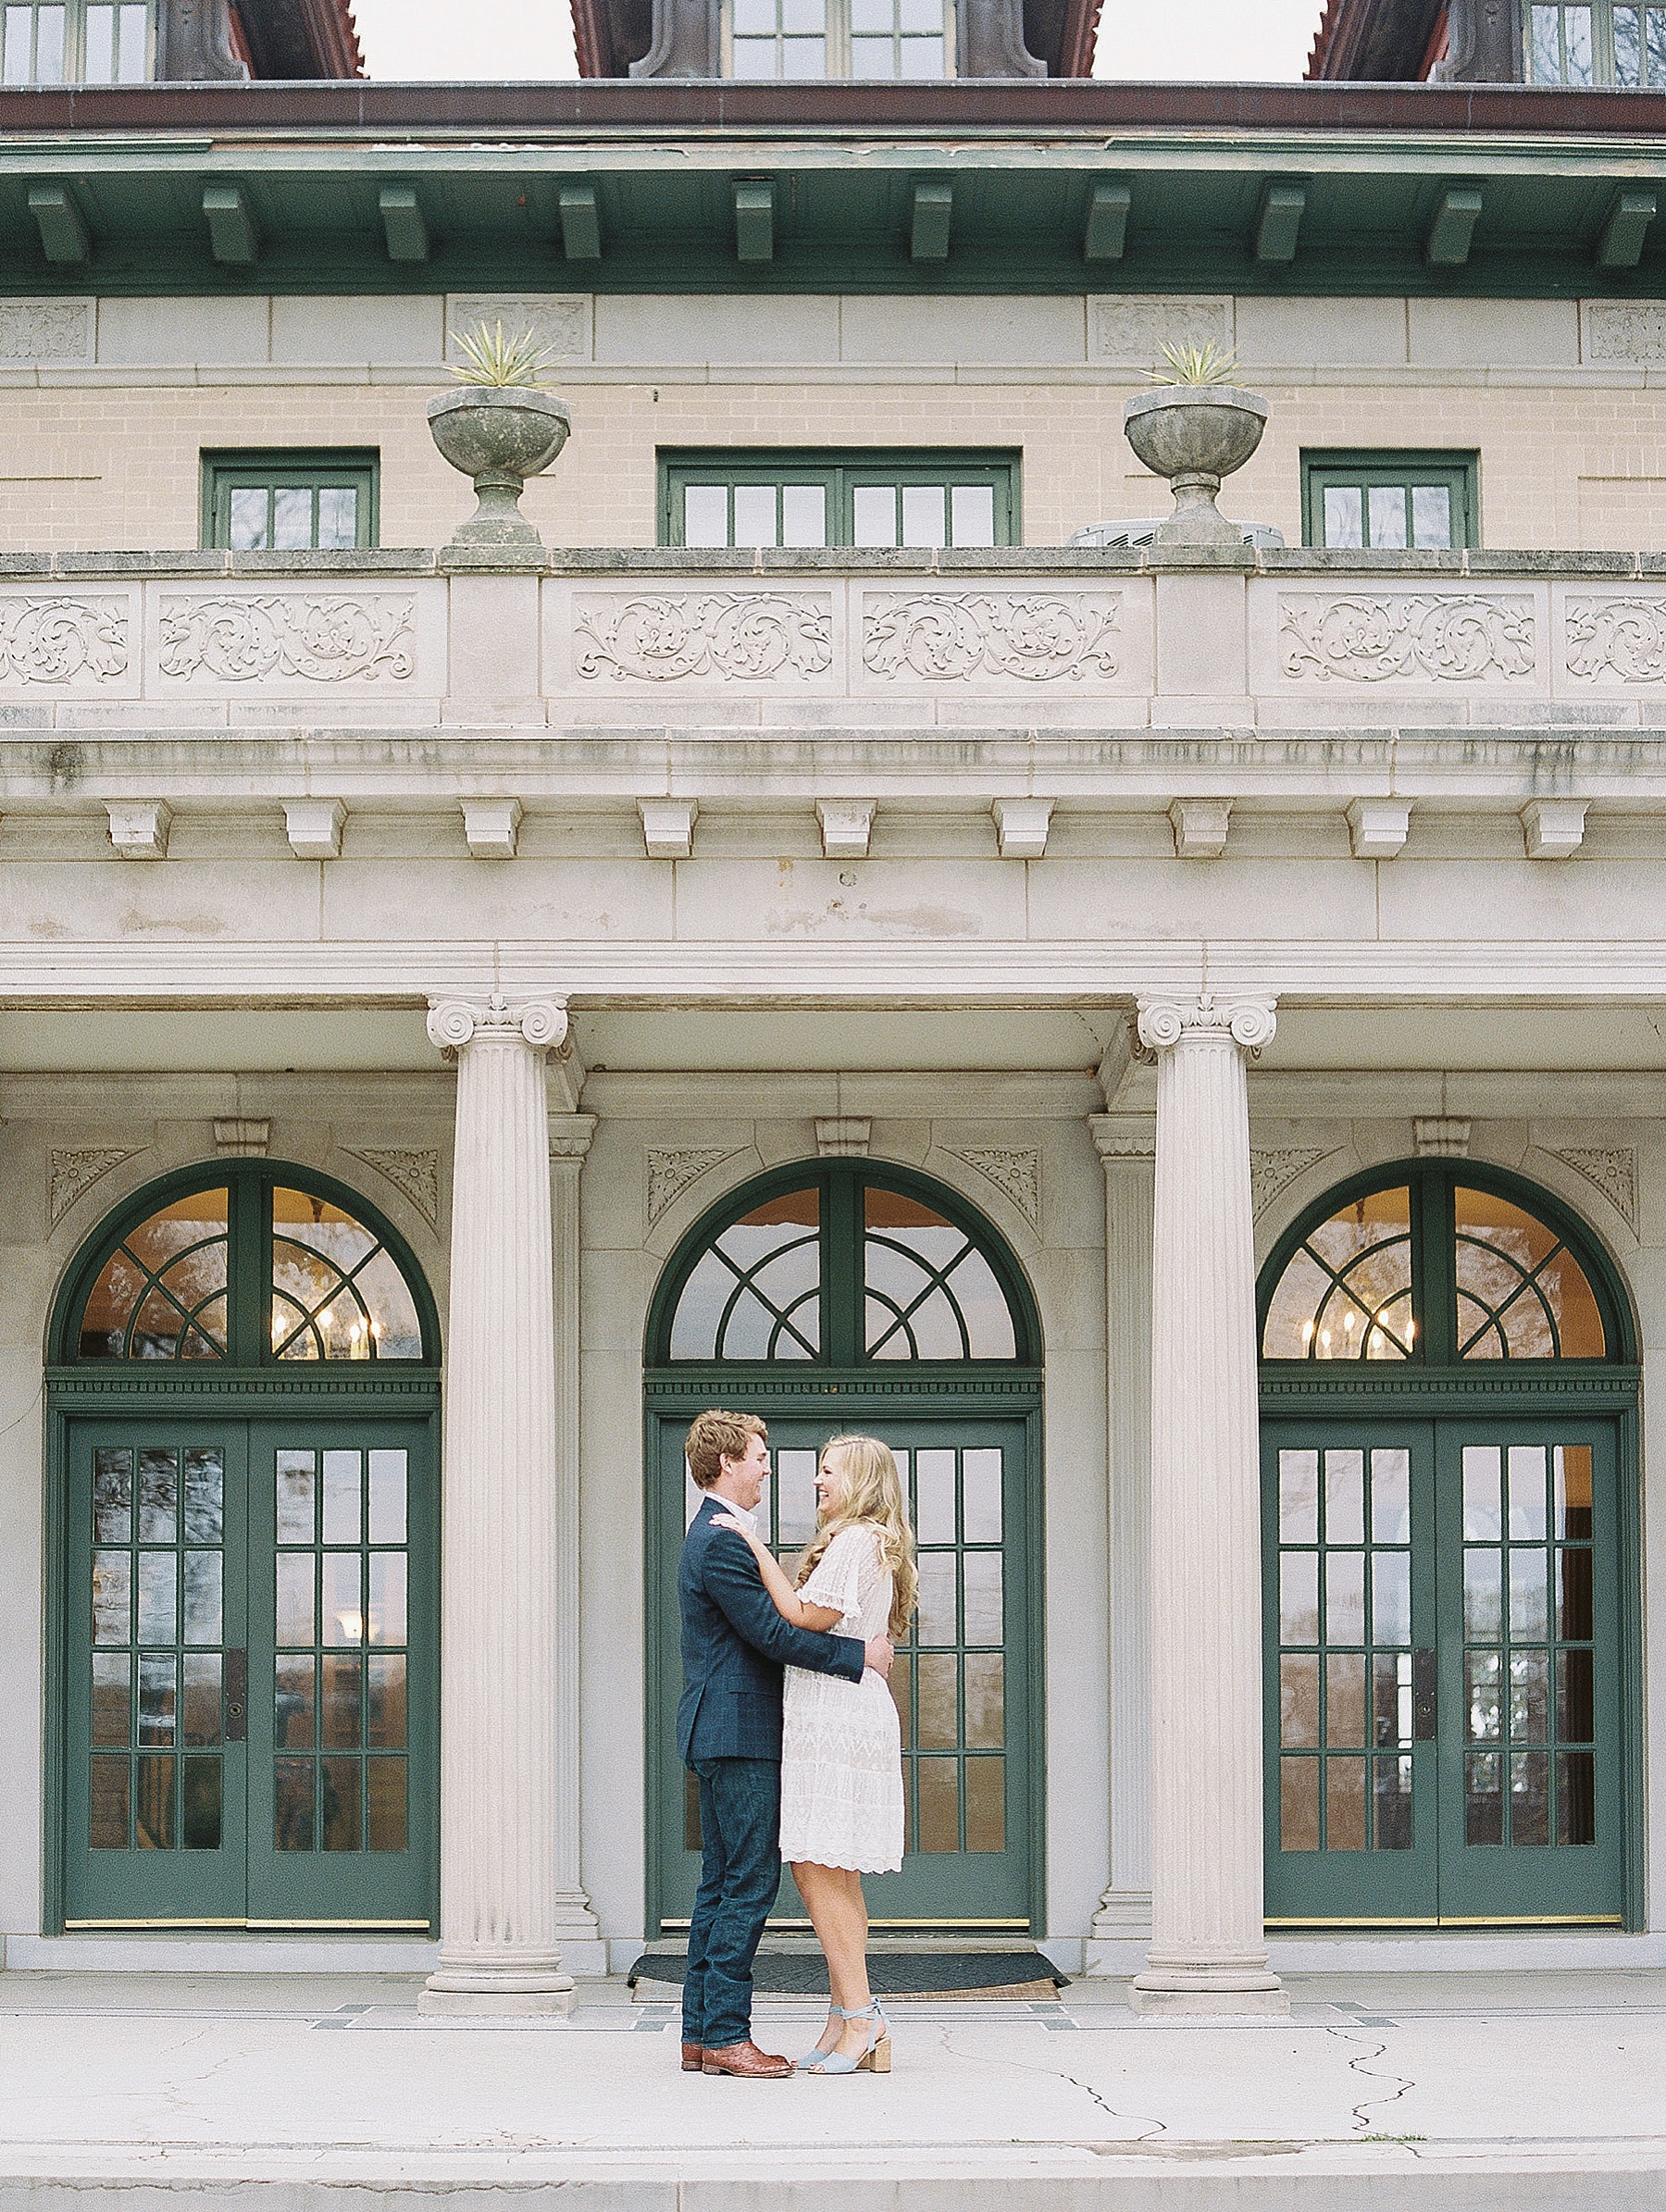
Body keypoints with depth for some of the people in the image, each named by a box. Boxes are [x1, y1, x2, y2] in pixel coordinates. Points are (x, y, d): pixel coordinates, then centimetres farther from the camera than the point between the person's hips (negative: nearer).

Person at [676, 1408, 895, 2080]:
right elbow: (770, 1632, -20)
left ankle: (700, 2034, 12)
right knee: (750, 1881, -9)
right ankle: (726, 2035, -8)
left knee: (721, 1884, 11)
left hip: (720, 1732, 11)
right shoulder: (723, 1540, -15)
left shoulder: (712, 1534, 19)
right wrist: (860, 1655, -15)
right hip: (739, 1732, -11)